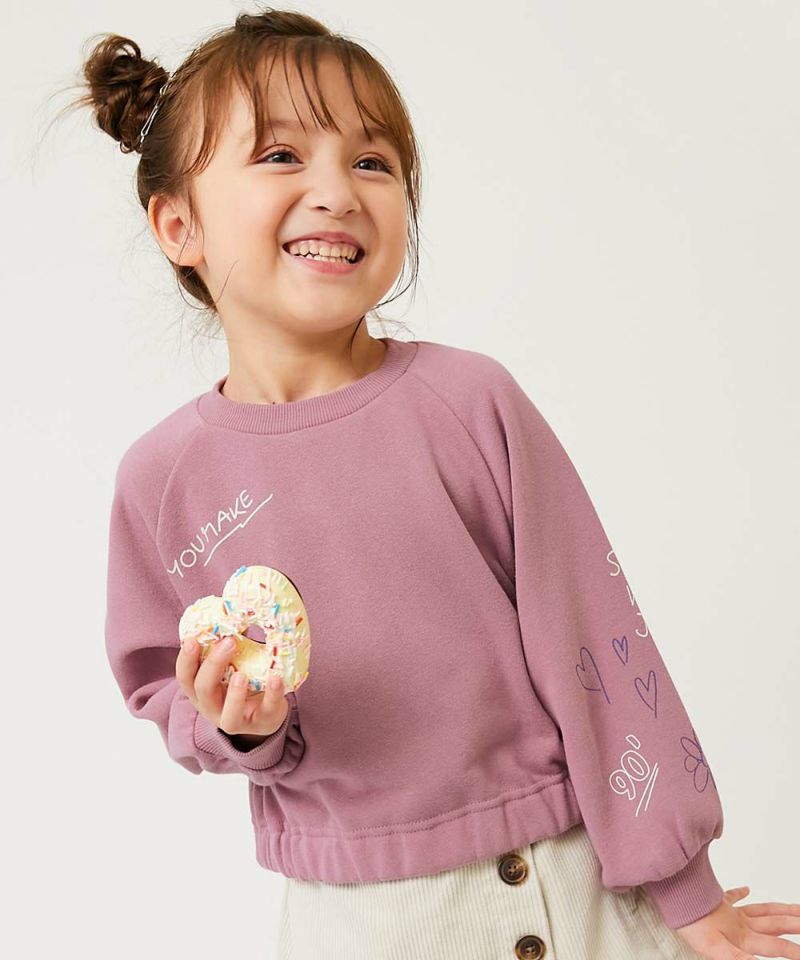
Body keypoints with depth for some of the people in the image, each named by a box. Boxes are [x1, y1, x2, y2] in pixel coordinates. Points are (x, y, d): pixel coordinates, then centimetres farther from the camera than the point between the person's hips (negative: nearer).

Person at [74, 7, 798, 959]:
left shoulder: (468, 401, -14)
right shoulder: (162, 477, -8)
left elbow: (593, 641, -9)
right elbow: (163, 690, 5)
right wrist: (229, 726, -19)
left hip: (564, 877, -1)